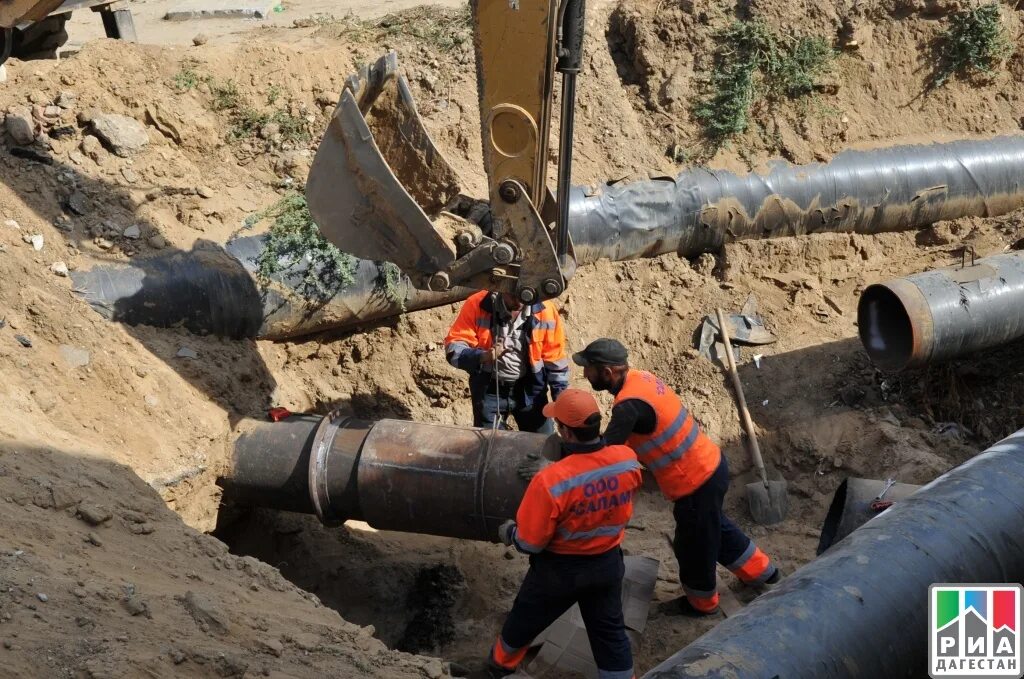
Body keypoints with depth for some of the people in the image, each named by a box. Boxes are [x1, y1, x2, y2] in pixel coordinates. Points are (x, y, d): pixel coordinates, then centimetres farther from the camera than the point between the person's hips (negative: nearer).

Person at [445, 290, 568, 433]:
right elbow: (453, 348, -17)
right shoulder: (477, 305, -16)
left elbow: (555, 361, -3)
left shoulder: (544, 311, -13)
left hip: (529, 390, 1)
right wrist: (482, 356, -37)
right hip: (489, 390, -1)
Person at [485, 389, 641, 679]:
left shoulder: (550, 481, -34)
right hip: (608, 563, 3)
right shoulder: (628, 461, -20)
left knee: (524, 621, 25)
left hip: (560, 569, -2)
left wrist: (508, 532, -1)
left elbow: (530, 542, -22)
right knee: (610, 631, 21)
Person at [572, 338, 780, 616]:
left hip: (696, 482, -9)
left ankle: (702, 602, 42)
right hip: (710, 465, 9)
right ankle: (761, 571, 50)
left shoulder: (629, 405, -30)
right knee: (715, 527, 31)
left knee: (693, 544, 17)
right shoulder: (639, 378, -1)